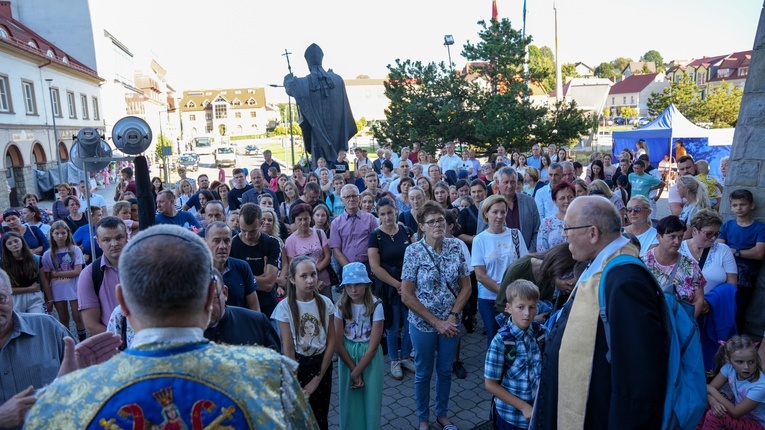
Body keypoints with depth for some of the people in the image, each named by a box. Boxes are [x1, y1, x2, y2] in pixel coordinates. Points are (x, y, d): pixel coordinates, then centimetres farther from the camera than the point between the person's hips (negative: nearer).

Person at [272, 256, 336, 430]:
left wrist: (319, 377, -5)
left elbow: (331, 341, -3)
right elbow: (288, 349, -12)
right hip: (297, 364, -2)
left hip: (321, 363, 2)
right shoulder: (285, 307, -16)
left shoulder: (325, 303, -8)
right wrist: (296, 383, -8)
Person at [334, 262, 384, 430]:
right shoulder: (340, 306, -9)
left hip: (369, 356, -2)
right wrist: (353, 370, -11)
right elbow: (338, 344, -8)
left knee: (370, 399, 6)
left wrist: (356, 372, -13)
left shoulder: (375, 306, -16)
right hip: (347, 355, 2)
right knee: (350, 399, 10)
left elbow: (373, 345, -15)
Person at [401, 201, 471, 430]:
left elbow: (466, 286, 1)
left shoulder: (455, 247, -5)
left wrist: (452, 316, -11)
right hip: (423, 324, -3)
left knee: (446, 370, 19)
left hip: (451, 322, 3)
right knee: (424, 373, 14)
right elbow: (406, 296, -15)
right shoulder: (413, 251, -15)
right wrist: (436, 322, -14)